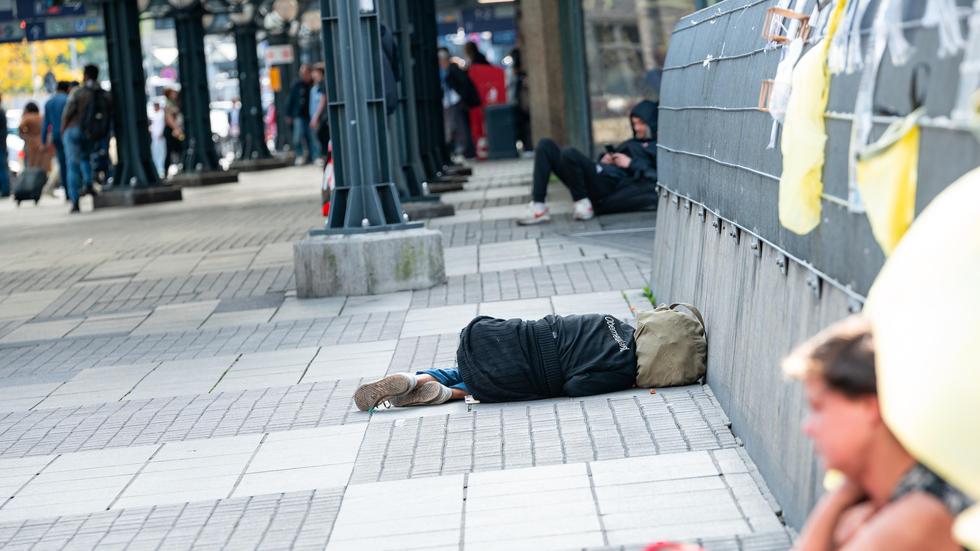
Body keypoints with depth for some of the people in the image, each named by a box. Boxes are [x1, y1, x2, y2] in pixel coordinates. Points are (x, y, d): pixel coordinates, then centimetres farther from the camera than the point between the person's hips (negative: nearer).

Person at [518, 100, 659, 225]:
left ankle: (583, 204, -15)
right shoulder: (632, 143, 34)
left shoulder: (656, 147, 8)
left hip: (612, 183, -9)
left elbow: (657, 176, -9)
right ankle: (538, 207, -14)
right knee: (546, 145, 0)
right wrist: (605, 160, 13)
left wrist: (631, 164, -8)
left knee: (570, 154, -33)